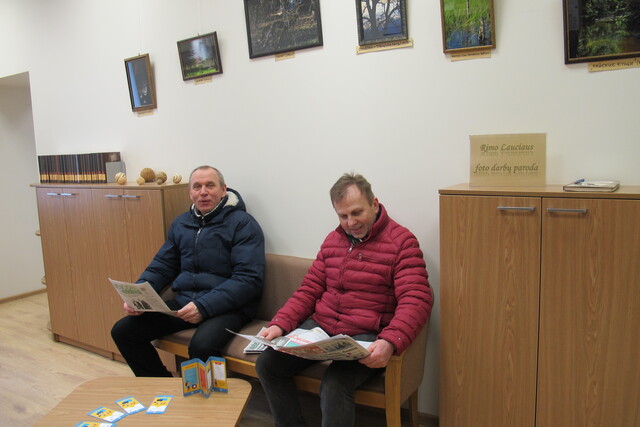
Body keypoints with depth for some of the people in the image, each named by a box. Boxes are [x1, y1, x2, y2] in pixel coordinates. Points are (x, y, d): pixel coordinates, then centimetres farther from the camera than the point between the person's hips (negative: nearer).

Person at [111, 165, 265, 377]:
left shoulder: (243, 223, -6)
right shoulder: (180, 224, 15)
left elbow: (249, 279, -14)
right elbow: (161, 266, 18)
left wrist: (204, 306, -24)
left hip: (227, 306, -6)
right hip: (183, 302, 7)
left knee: (202, 345, -34)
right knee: (122, 331, -4)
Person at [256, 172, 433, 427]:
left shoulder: (402, 241, -6)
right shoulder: (333, 240, 13)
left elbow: (416, 300, -16)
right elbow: (309, 291, 14)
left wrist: (390, 342, -33)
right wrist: (280, 325, -2)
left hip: (365, 337, -6)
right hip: (320, 327, 6)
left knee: (334, 385, -31)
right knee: (267, 364, -8)